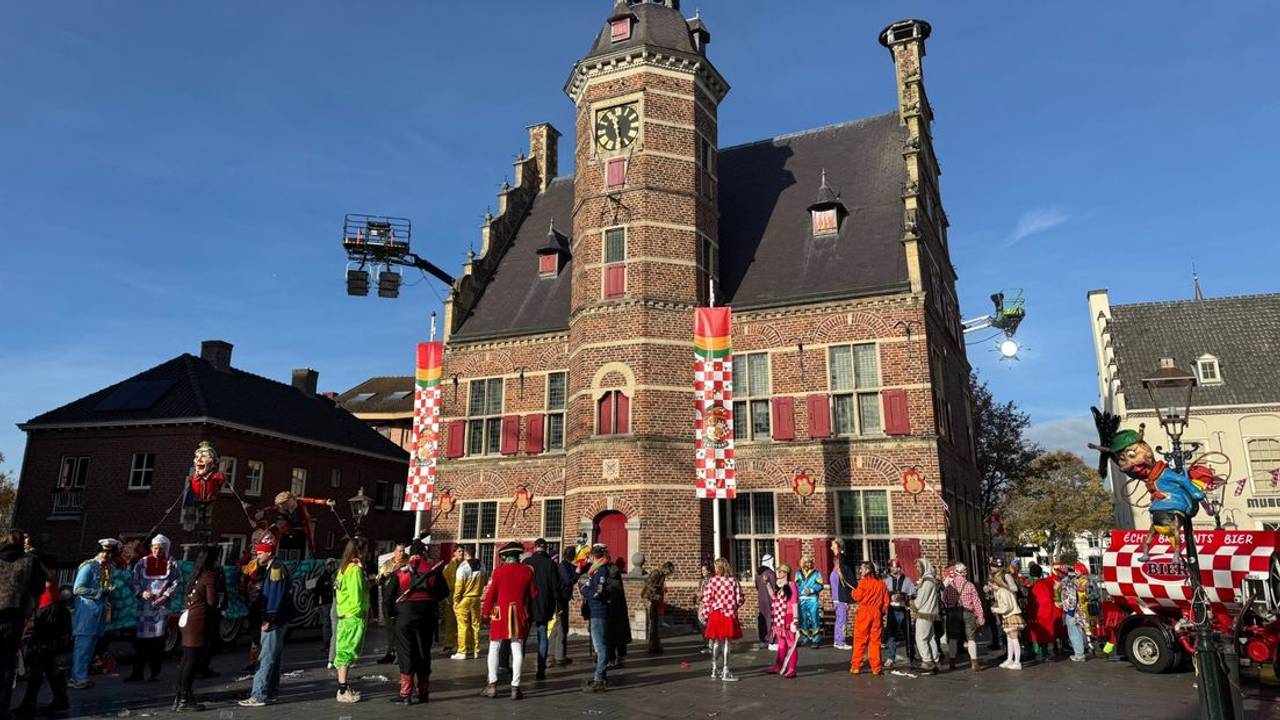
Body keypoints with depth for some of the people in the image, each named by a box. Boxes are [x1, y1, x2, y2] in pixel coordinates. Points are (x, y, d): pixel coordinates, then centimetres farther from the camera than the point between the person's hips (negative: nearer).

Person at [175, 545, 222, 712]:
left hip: (187, 618, 8)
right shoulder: (210, 575, -10)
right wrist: (222, 597, 7)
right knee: (193, 659, -3)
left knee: (186, 659, 14)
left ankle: (180, 696, 21)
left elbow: (189, 597, 16)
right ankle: (184, 700, 0)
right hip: (198, 620, -8)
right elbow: (212, 602, -13)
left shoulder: (196, 574, 14)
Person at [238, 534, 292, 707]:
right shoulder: (269, 568, 15)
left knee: (266, 659, -7)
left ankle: (258, 696, -5)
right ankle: (271, 692, 24)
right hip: (273, 620, 10)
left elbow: (276, 597, -21)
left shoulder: (277, 569, -16)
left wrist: (269, 620, -21)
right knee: (273, 657, 15)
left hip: (273, 621, -10)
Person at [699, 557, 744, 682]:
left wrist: (705, 615, 2)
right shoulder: (733, 581, -6)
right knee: (726, 643, 6)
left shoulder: (712, 581, -9)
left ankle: (715, 670, 23)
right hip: (729, 615, -1)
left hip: (715, 615, 1)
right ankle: (725, 672, 8)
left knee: (716, 642, 14)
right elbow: (739, 599, -6)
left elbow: (706, 599, -10)